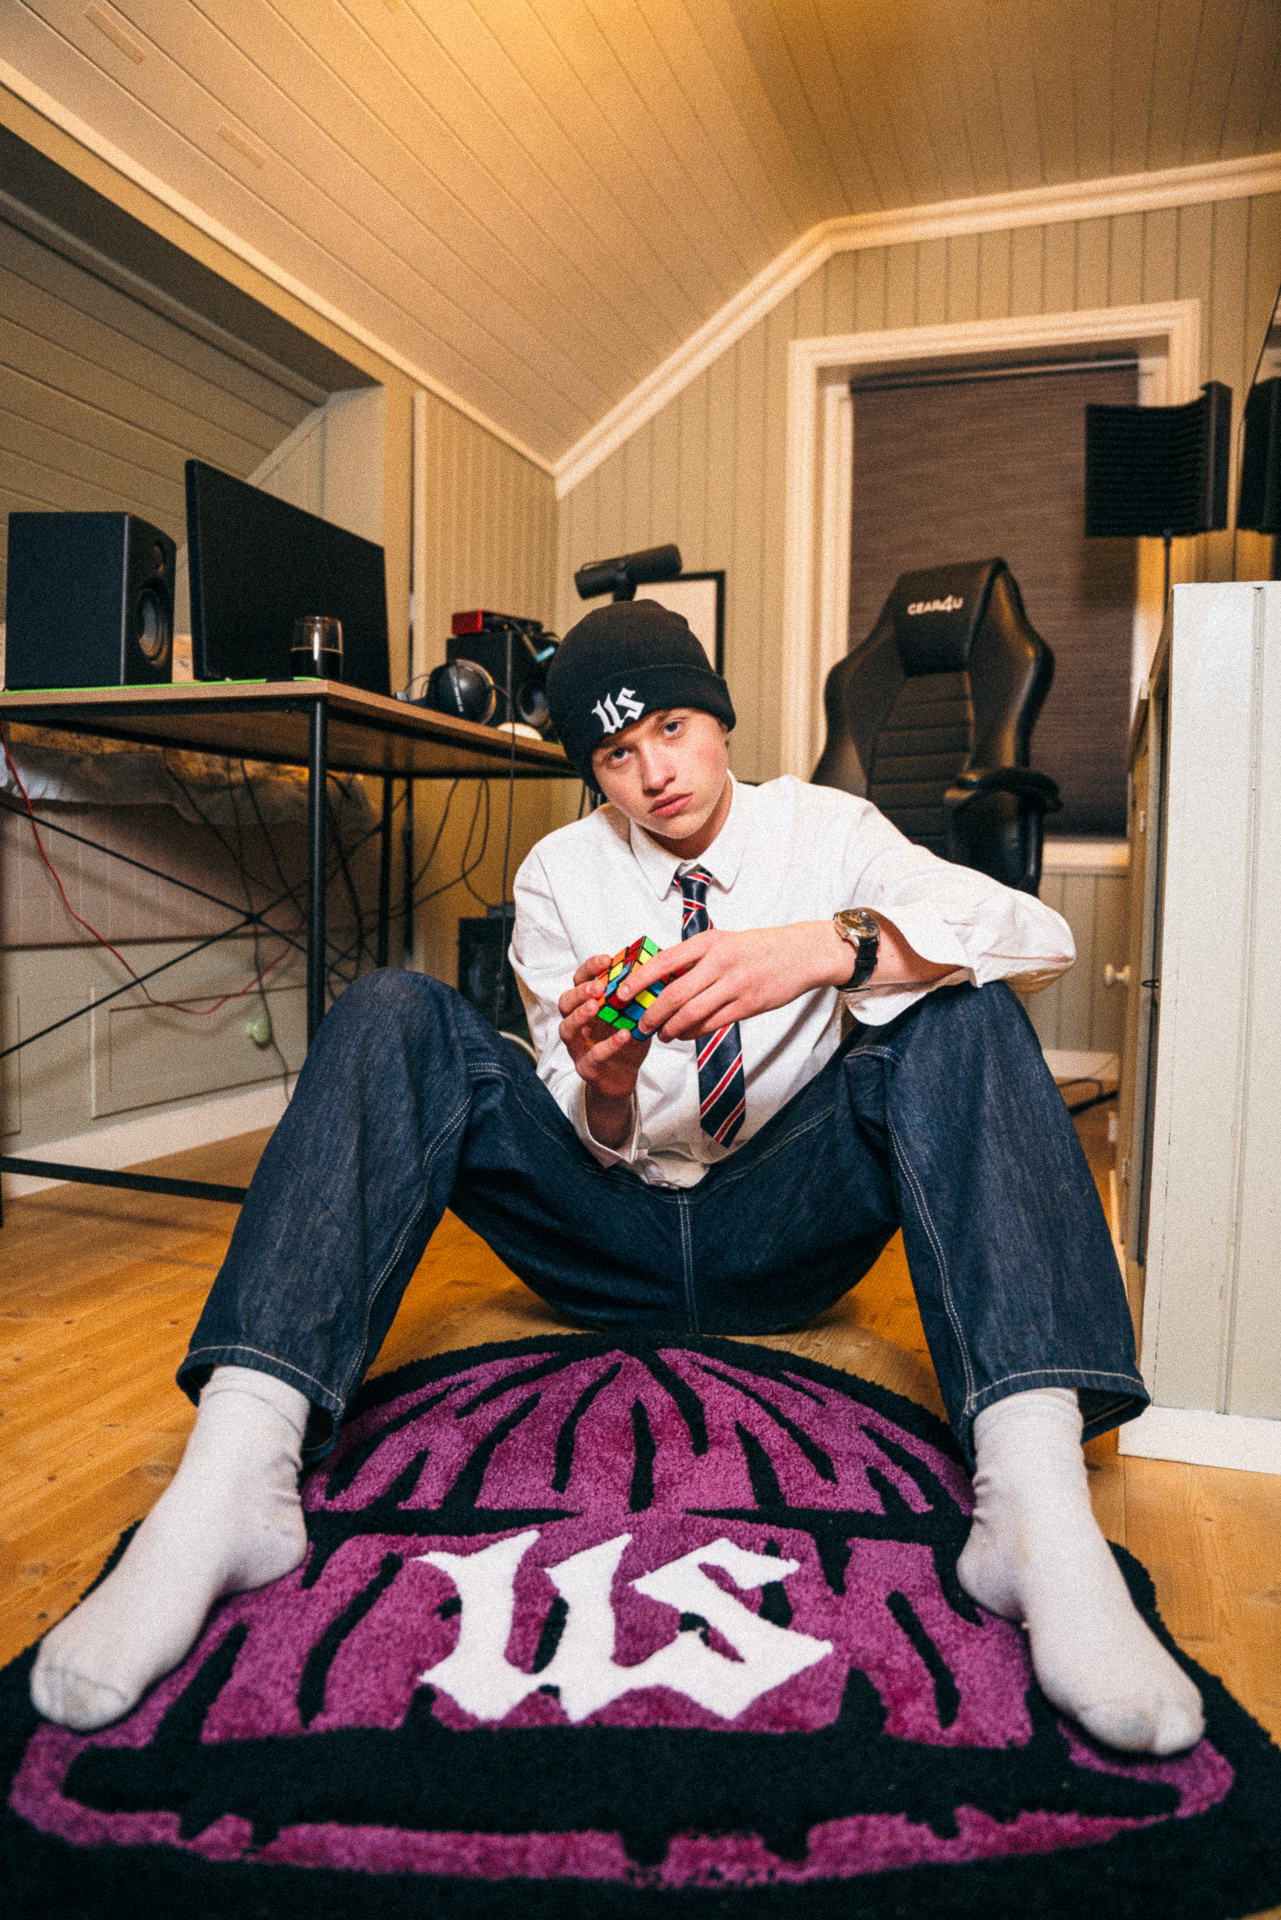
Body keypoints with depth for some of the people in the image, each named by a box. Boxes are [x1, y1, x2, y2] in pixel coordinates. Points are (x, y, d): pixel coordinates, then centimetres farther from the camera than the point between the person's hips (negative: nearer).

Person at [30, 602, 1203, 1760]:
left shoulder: (822, 829, 1)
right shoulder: (559, 875, 4)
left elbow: (1039, 934, -17)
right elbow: (591, 1148, 1)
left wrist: (830, 946, -34)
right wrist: (600, 1087, -25)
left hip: (780, 1239, 0)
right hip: (607, 1241, 1)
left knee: (959, 1015, -24)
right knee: (394, 1018, -18)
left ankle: (1038, 1506, -41)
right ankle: (233, 1481, -34)